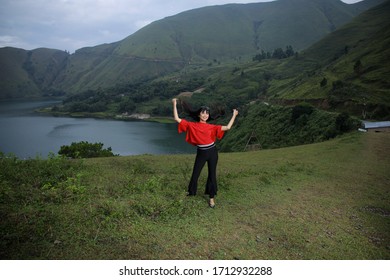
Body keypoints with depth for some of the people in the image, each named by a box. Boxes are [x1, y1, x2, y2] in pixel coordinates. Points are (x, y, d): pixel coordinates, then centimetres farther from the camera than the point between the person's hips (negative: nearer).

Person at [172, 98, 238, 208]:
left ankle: (212, 198, 21)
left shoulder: (211, 127, 1)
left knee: (212, 174, 8)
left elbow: (227, 127, -3)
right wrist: (175, 105, -6)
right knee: (195, 174, 9)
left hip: (212, 152, 1)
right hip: (201, 153, -1)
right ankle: (191, 192, 35)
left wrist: (234, 115, -1)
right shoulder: (192, 125, -1)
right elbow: (177, 119, -5)